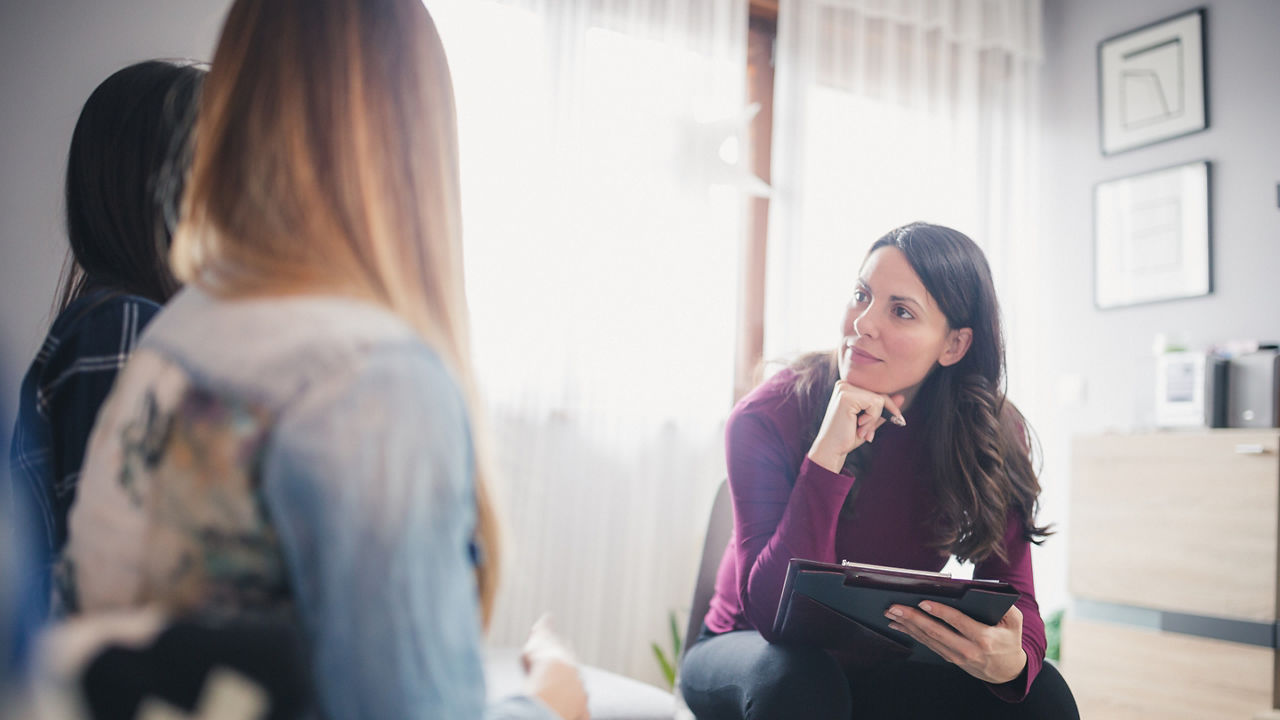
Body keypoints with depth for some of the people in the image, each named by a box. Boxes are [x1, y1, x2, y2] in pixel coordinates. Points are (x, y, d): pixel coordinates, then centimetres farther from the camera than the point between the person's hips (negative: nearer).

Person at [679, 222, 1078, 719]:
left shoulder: (992, 435, -12)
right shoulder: (768, 417, -23)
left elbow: (1013, 594, -13)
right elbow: (773, 613, -29)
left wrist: (1013, 659, -37)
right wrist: (827, 454, -37)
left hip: (884, 670, 3)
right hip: (750, 656, -2)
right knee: (799, 677, -37)